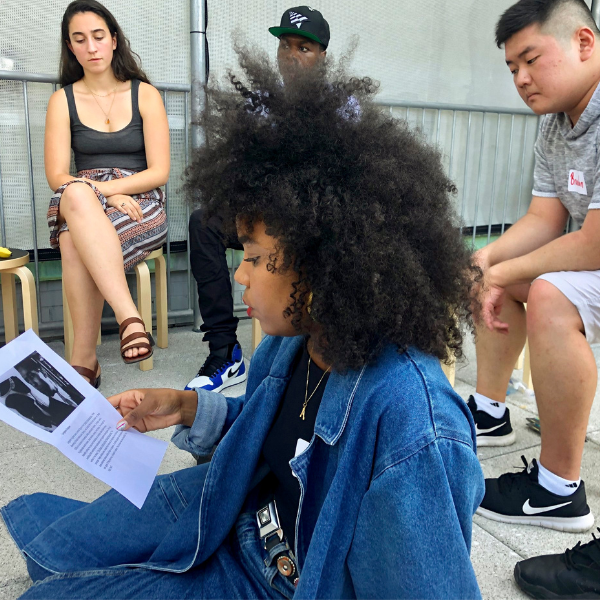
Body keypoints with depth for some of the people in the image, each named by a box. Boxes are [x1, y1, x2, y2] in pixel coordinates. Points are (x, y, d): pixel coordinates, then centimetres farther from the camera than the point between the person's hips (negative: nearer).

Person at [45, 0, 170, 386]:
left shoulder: (145, 94, 6)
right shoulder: (63, 100, 10)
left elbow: (159, 172, -2)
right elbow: (57, 176, 0)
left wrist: (100, 188, -16)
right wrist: (105, 195, -19)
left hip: (141, 207, -1)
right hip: (81, 207, 2)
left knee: (75, 242, -34)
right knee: (76, 196, -37)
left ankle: (84, 359, -30)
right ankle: (129, 315, -41)